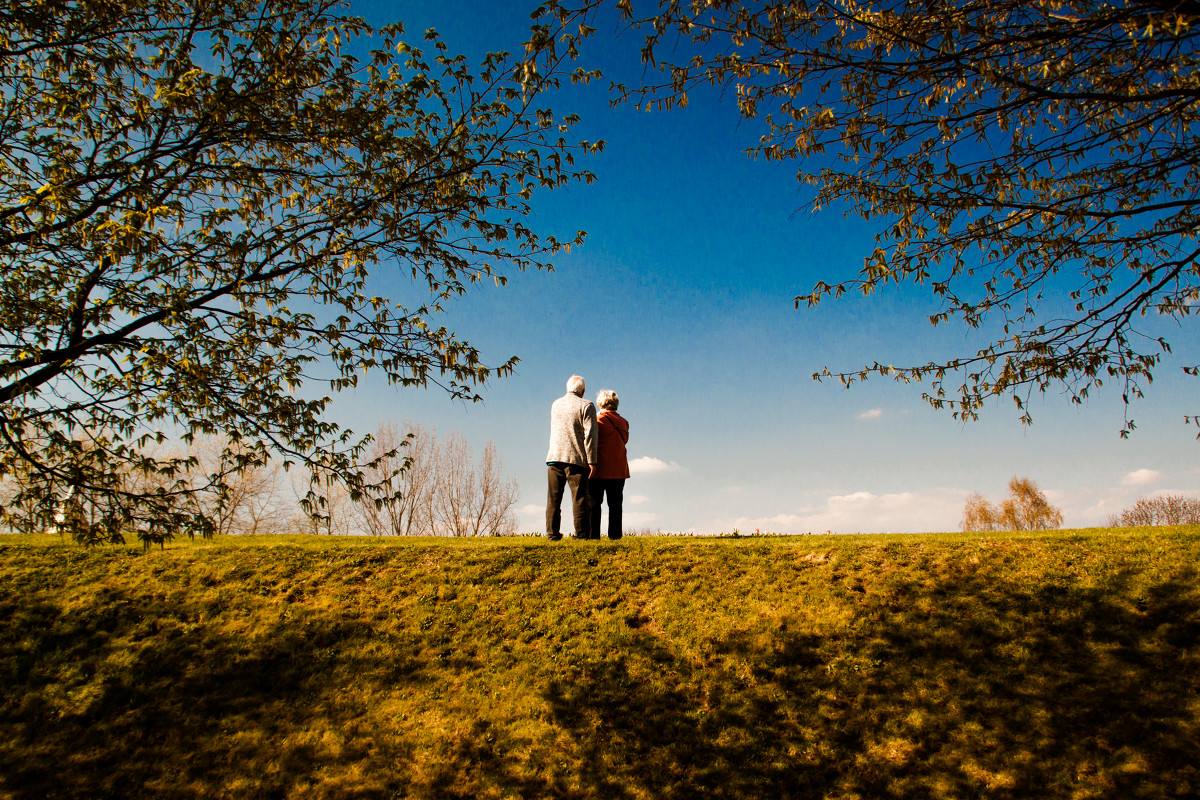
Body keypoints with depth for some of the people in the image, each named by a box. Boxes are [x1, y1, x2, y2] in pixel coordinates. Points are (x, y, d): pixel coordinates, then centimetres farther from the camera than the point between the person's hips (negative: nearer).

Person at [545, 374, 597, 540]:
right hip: (576, 459, -4)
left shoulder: (555, 405, 14)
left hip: (554, 458, 4)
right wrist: (591, 461, -11)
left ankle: (552, 533, 7)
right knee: (579, 498, -1)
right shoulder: (586, 406, -4)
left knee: (553, 498, 8)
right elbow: (590, 435, -11)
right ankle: (582, 534, -2)